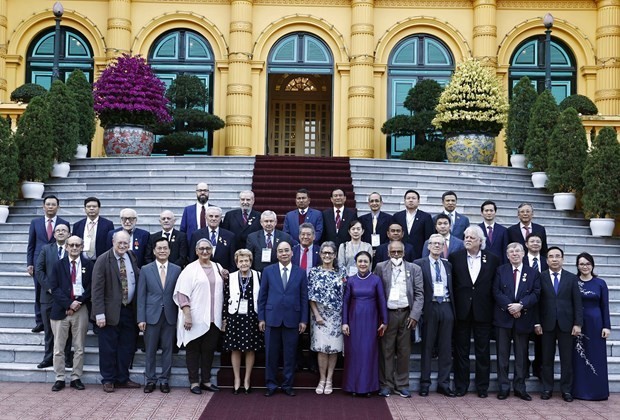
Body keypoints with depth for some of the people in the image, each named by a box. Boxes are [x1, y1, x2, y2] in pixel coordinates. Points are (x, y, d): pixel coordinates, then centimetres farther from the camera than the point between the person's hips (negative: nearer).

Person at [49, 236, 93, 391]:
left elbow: (91, 287, 2)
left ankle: (76, 378, 13)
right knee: (59, 348, 4)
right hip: (60, 309, 0)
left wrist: (78, 303, -9)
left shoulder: (88, 264, 5)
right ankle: (60, 379, 13)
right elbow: (55, 288, -1)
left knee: (79, 347, 5)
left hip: (81, 309, 0)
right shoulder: (58, 265, 6)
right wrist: (69, 303, -13)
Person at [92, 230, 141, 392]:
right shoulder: (103, 260, -9)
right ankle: (108, 380, 19)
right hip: (111, 311, -5)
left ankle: (122, 379, 24)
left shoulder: (131, 257, 7)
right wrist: (100, 314, -17)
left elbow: (138, 278, 15)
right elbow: (97, 289, -12)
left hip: (129, 310, 5)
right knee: (108, 348, 4)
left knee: (127, 347, 11)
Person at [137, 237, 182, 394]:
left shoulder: (177, 270, 4)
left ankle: (164, 380, 17)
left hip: (170, 316, 1)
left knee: (167, 349, 6)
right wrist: (141, 318, -5)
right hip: (151, 316, 0)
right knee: (150, 350, 6)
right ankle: (150, 380, 18)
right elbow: (141, 296, 1)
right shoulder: (146, 270, 2)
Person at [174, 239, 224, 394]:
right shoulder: (190, 269, -4)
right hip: (195, 318, -4)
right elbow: (182, 293, -9)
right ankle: (194, 382, 13)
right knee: (193, 350, 5)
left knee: (209, 350, 10)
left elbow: (222, 290, 20)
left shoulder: (218, 268, 11)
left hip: (213, 319, 4)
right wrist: (187, 315, -15)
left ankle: (205, 380, 20)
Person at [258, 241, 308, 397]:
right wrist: (261, 318, 0)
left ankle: (288, 385, 18)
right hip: (272, 318, 0)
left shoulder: (300, 272, 4)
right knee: (271, 354, 6)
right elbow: (262, 296, 5)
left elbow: (304, 298, 5)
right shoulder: (268, 271, 4)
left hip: (292, 319, 0)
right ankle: (271, 385, 18)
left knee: (290, 355, 6)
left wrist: (303, 320, 1)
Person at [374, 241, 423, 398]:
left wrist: (414, 315, -6)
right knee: (386, 350, 3)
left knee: (404, 351, 7)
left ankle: (402, 385, 16)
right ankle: (386, 385, 12)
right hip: (387, 314, -1)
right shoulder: (380, 267, 4)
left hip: (406, 314, 1)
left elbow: (419, 294, 4)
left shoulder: (414, 269, 7)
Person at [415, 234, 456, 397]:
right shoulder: (419, 264, 1)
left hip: (446, 307, 4)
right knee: (427, 347, 2)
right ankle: (425, 383, 10)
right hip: (430, 308, -4)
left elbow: (452, 288, 13)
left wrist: (453, 308, 3)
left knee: (445, 348, 6)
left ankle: (443, 383, 13)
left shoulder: (448, 266, 15)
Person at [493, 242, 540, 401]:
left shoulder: (533, 273, 7)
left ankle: (520, 387, 15)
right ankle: (504, 387, 10)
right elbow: (496, 292, -2)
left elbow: (535, 294, -1)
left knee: (521, 355, 6)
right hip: (503, 318, 0)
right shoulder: (501, 271, 6)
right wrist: (509, 307, -14)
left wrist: (520, 305, -16)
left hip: (523, 319, 0)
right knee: (503, 354, 2)